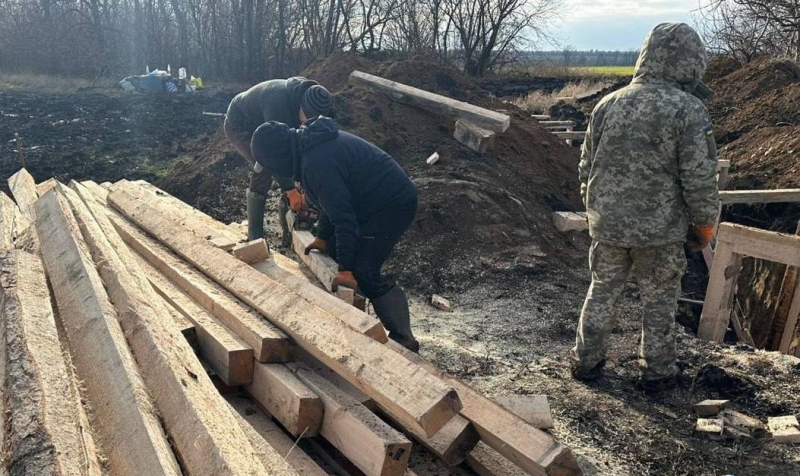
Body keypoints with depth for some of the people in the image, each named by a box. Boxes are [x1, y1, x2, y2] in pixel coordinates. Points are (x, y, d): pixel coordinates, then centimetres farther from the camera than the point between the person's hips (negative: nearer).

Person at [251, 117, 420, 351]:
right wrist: (323, 237, 19)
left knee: (363, 274, -12)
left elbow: (343, 217, -28)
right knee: (333, 252, 16)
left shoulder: (316, 164, -26)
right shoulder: (312, 141, 7)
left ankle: (404, 339, -3)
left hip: (392, 206, -11)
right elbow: (334, 200, 16)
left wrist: (346, 269, -25)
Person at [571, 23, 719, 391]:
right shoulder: (689, 110, -15)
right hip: (660, 231, -4)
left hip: (607, 225, 4)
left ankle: (586, 362, 28)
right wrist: (704, 226, 2)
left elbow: (586, 165, 8)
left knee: (601, 293, 18)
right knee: (659, 303, 13)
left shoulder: (608, 104, 0)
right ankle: (656, 372, 28)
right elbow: (700, 180, -14)